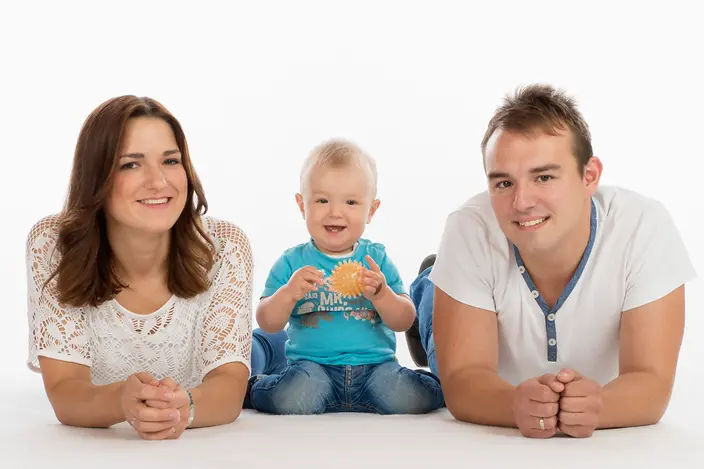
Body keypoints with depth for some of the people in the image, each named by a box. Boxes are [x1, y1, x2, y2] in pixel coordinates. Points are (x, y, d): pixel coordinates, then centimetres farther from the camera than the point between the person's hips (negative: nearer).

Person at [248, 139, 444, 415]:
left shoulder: (376, 258, 7)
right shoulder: (293, 262, 3)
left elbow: (405, 321, 1)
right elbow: (268, 324, -2)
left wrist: (380, 294, -18)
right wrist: (288, 294, -21)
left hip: (375, 364, 1)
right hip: (313, 364, -1)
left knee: (415, 399, -25)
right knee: (291, 400, -31)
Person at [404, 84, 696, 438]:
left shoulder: (645, 227, -28)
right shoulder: (470, 230, -26)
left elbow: (651, 383, -30)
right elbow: (461, 378, -28)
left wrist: (596, 406, -54)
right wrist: (518, 404, -52)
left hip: (609, 437, 3)